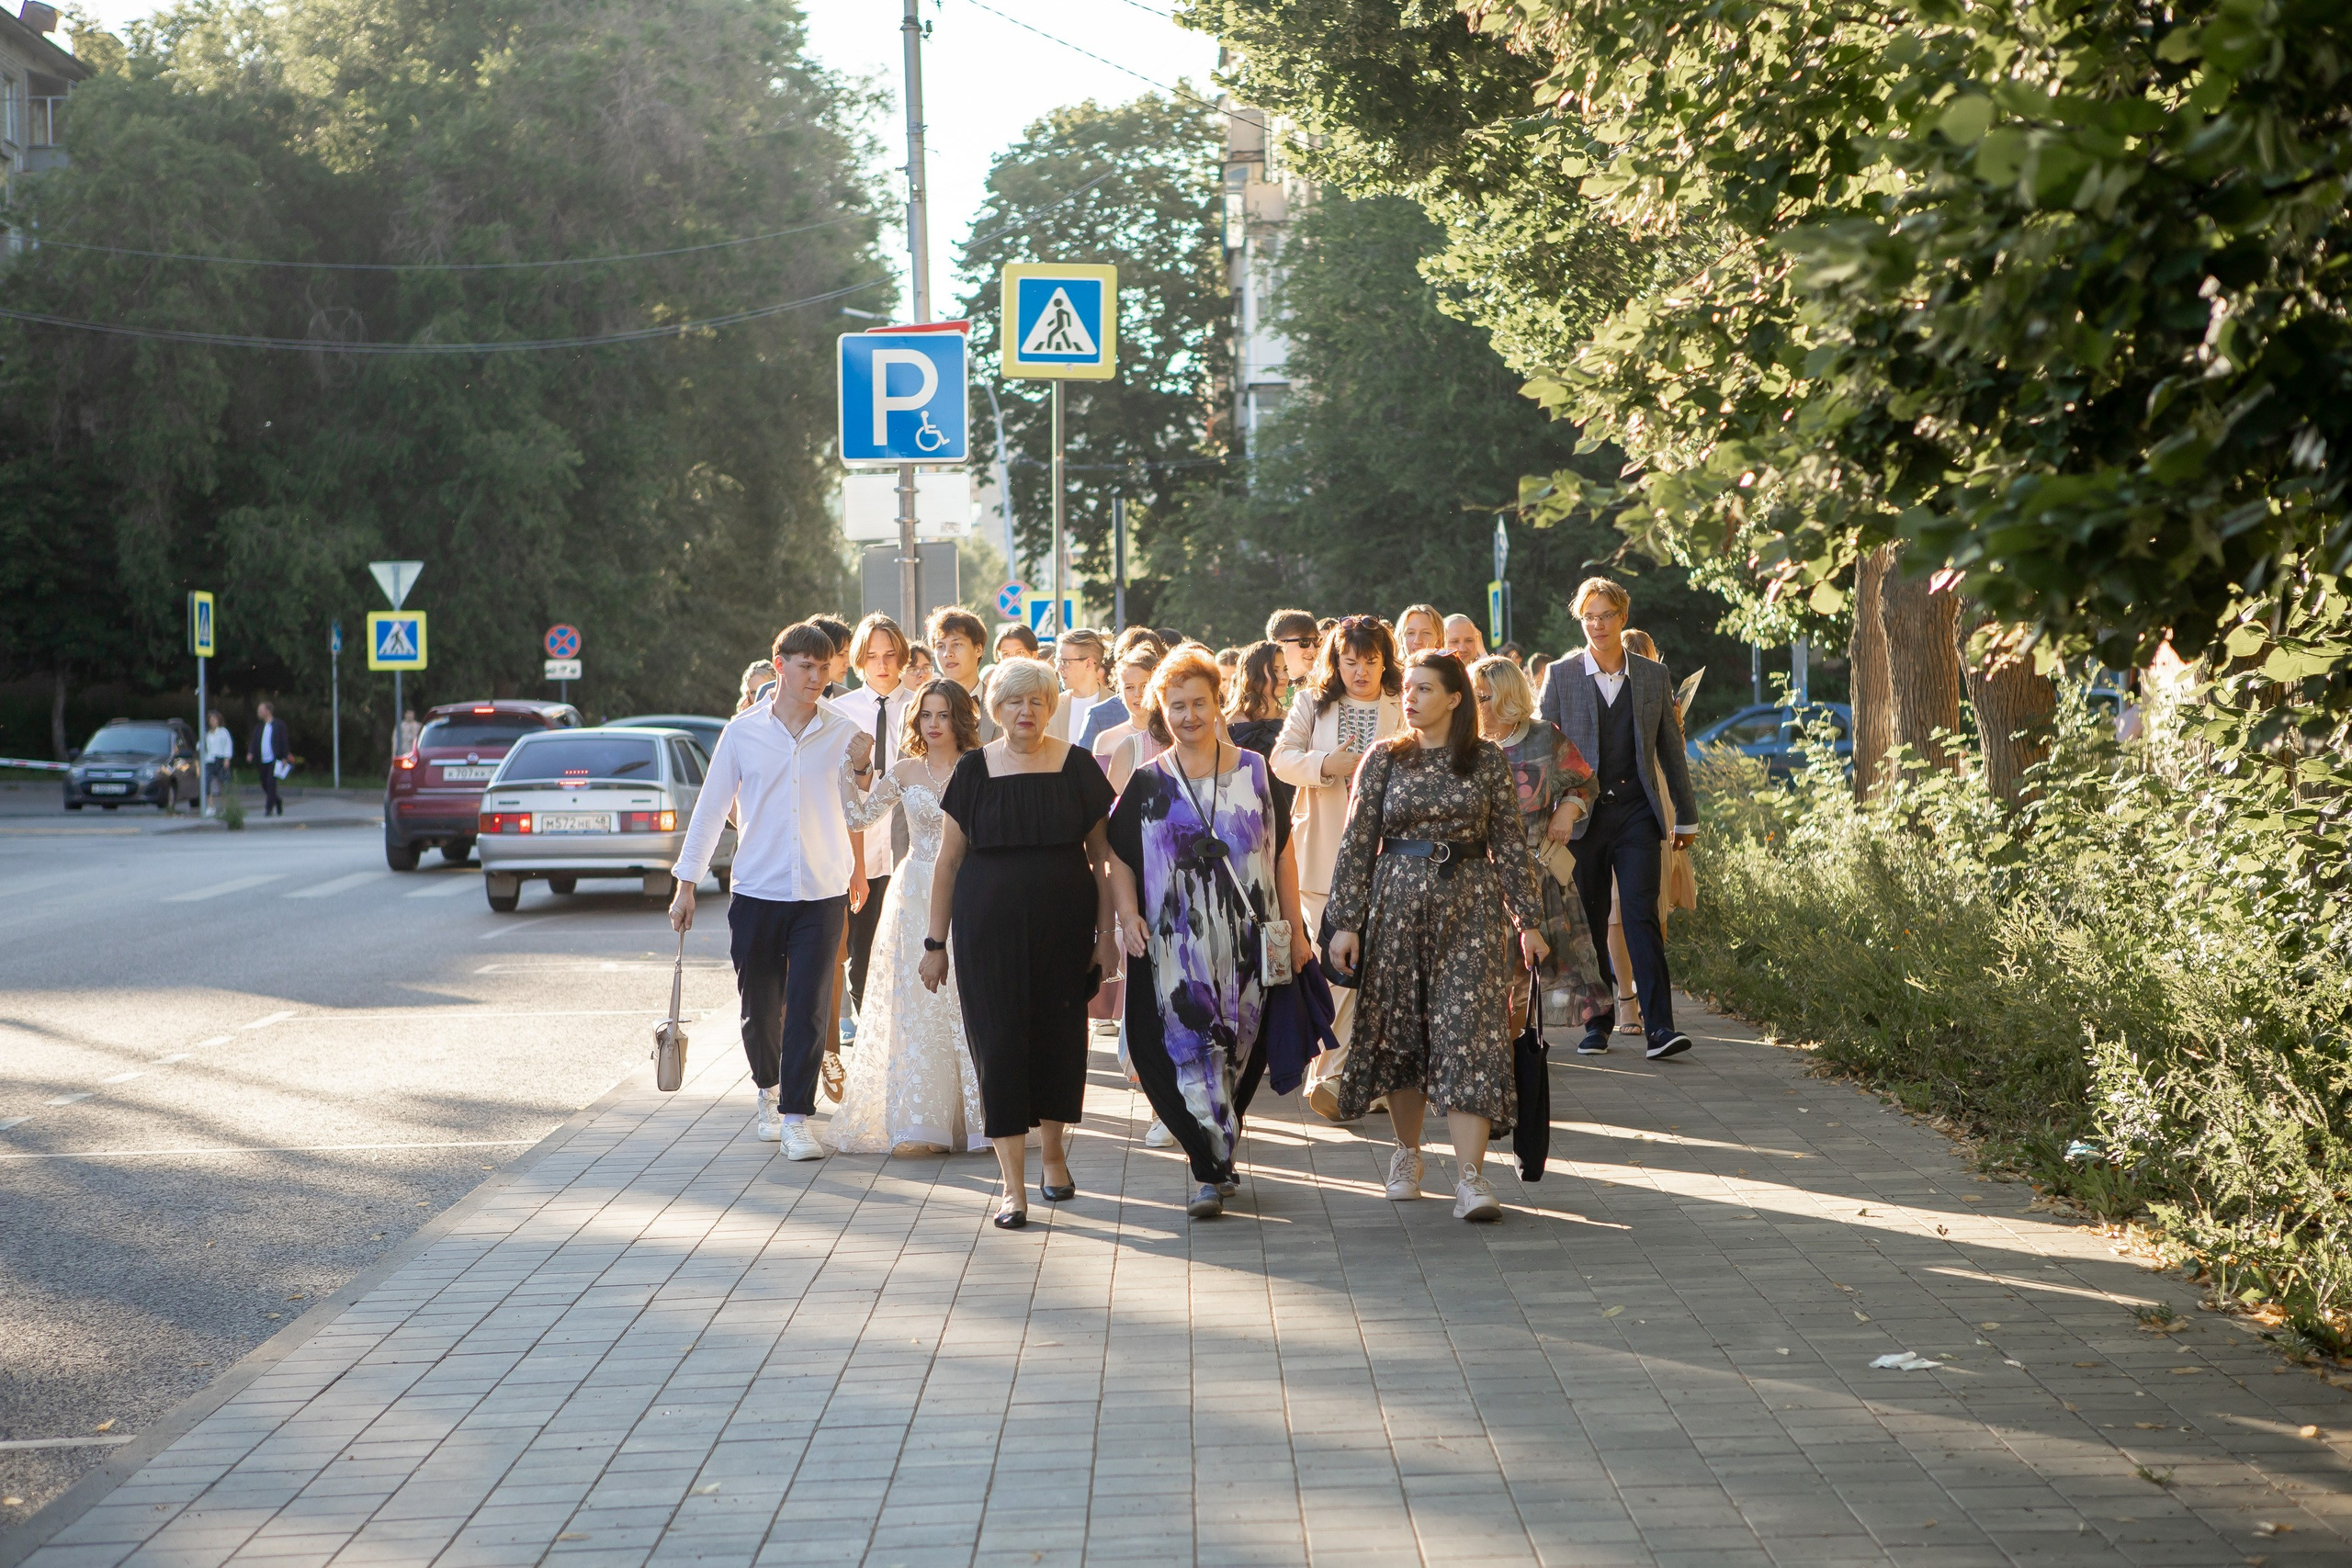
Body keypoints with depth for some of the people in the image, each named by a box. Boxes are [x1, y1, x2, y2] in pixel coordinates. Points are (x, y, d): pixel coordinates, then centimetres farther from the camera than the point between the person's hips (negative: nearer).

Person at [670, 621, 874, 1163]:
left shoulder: (844, 734, 4)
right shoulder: (744, 731, 2)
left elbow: (858, 817, 8)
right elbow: (711, 808, 6)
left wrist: (862, 771, -10)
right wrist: (686, 883, 5)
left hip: (822, 894, 0)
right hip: (757, 892, 0)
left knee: (807, 1008, -5)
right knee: (759, 1007, 8)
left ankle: (796, 1117, 0)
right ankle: (768, 1089, 34)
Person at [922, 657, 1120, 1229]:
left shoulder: (1076, 766, 2)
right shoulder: (974, 769, 2)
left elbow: (1101, 855, 5)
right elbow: (949, 861, 5)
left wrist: (1106, 932, 0)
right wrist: (936, 942, 3)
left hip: (1063, 926, 1)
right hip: (988, 930, -1)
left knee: (1059, 1036, 7)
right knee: (999, 1043, -5)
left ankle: (1053, 1150, 31)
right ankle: (1013, 1184, -4)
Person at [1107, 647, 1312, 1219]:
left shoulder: (1254, 772, 7)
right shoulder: (1147, 784, 5)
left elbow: (1282, 853, 10)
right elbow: (1120, 860, 5)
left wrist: (1294, 928, 7)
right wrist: (1128, 915, -12)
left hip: (1246, 941, 1)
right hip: (1174, 946, -1)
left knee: (1239, 1050, 5)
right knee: (1188, 1049, -9)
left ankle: (1214, 1155, 23)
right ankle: (1212, 1169, -4)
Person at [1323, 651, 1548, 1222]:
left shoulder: (1487, 762, 3)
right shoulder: (1384, 759, 4)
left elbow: (1510, 844, 5)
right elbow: (1357, 844, 3)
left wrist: (1528, 921, 2)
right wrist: (1346, 921, -3)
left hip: (1469, 905, -1)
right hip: (1397, 903, 1)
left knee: (1469, 1031, -10)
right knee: (1400, 1031, 7)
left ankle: (1470, 1176, -15)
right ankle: (1407, 1153, 27)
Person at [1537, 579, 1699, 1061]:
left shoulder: (1653, 676, 7)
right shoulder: (1561, 676, 4)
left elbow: (1670, 749, 13)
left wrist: (1686, 816, 14)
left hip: (1636, 812, 0)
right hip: (1582, 816, 0)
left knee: (1642, 916, -10)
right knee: (1590, 923, 5)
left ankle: (1659, 1026, -15)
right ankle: (1596, 1024, 15)